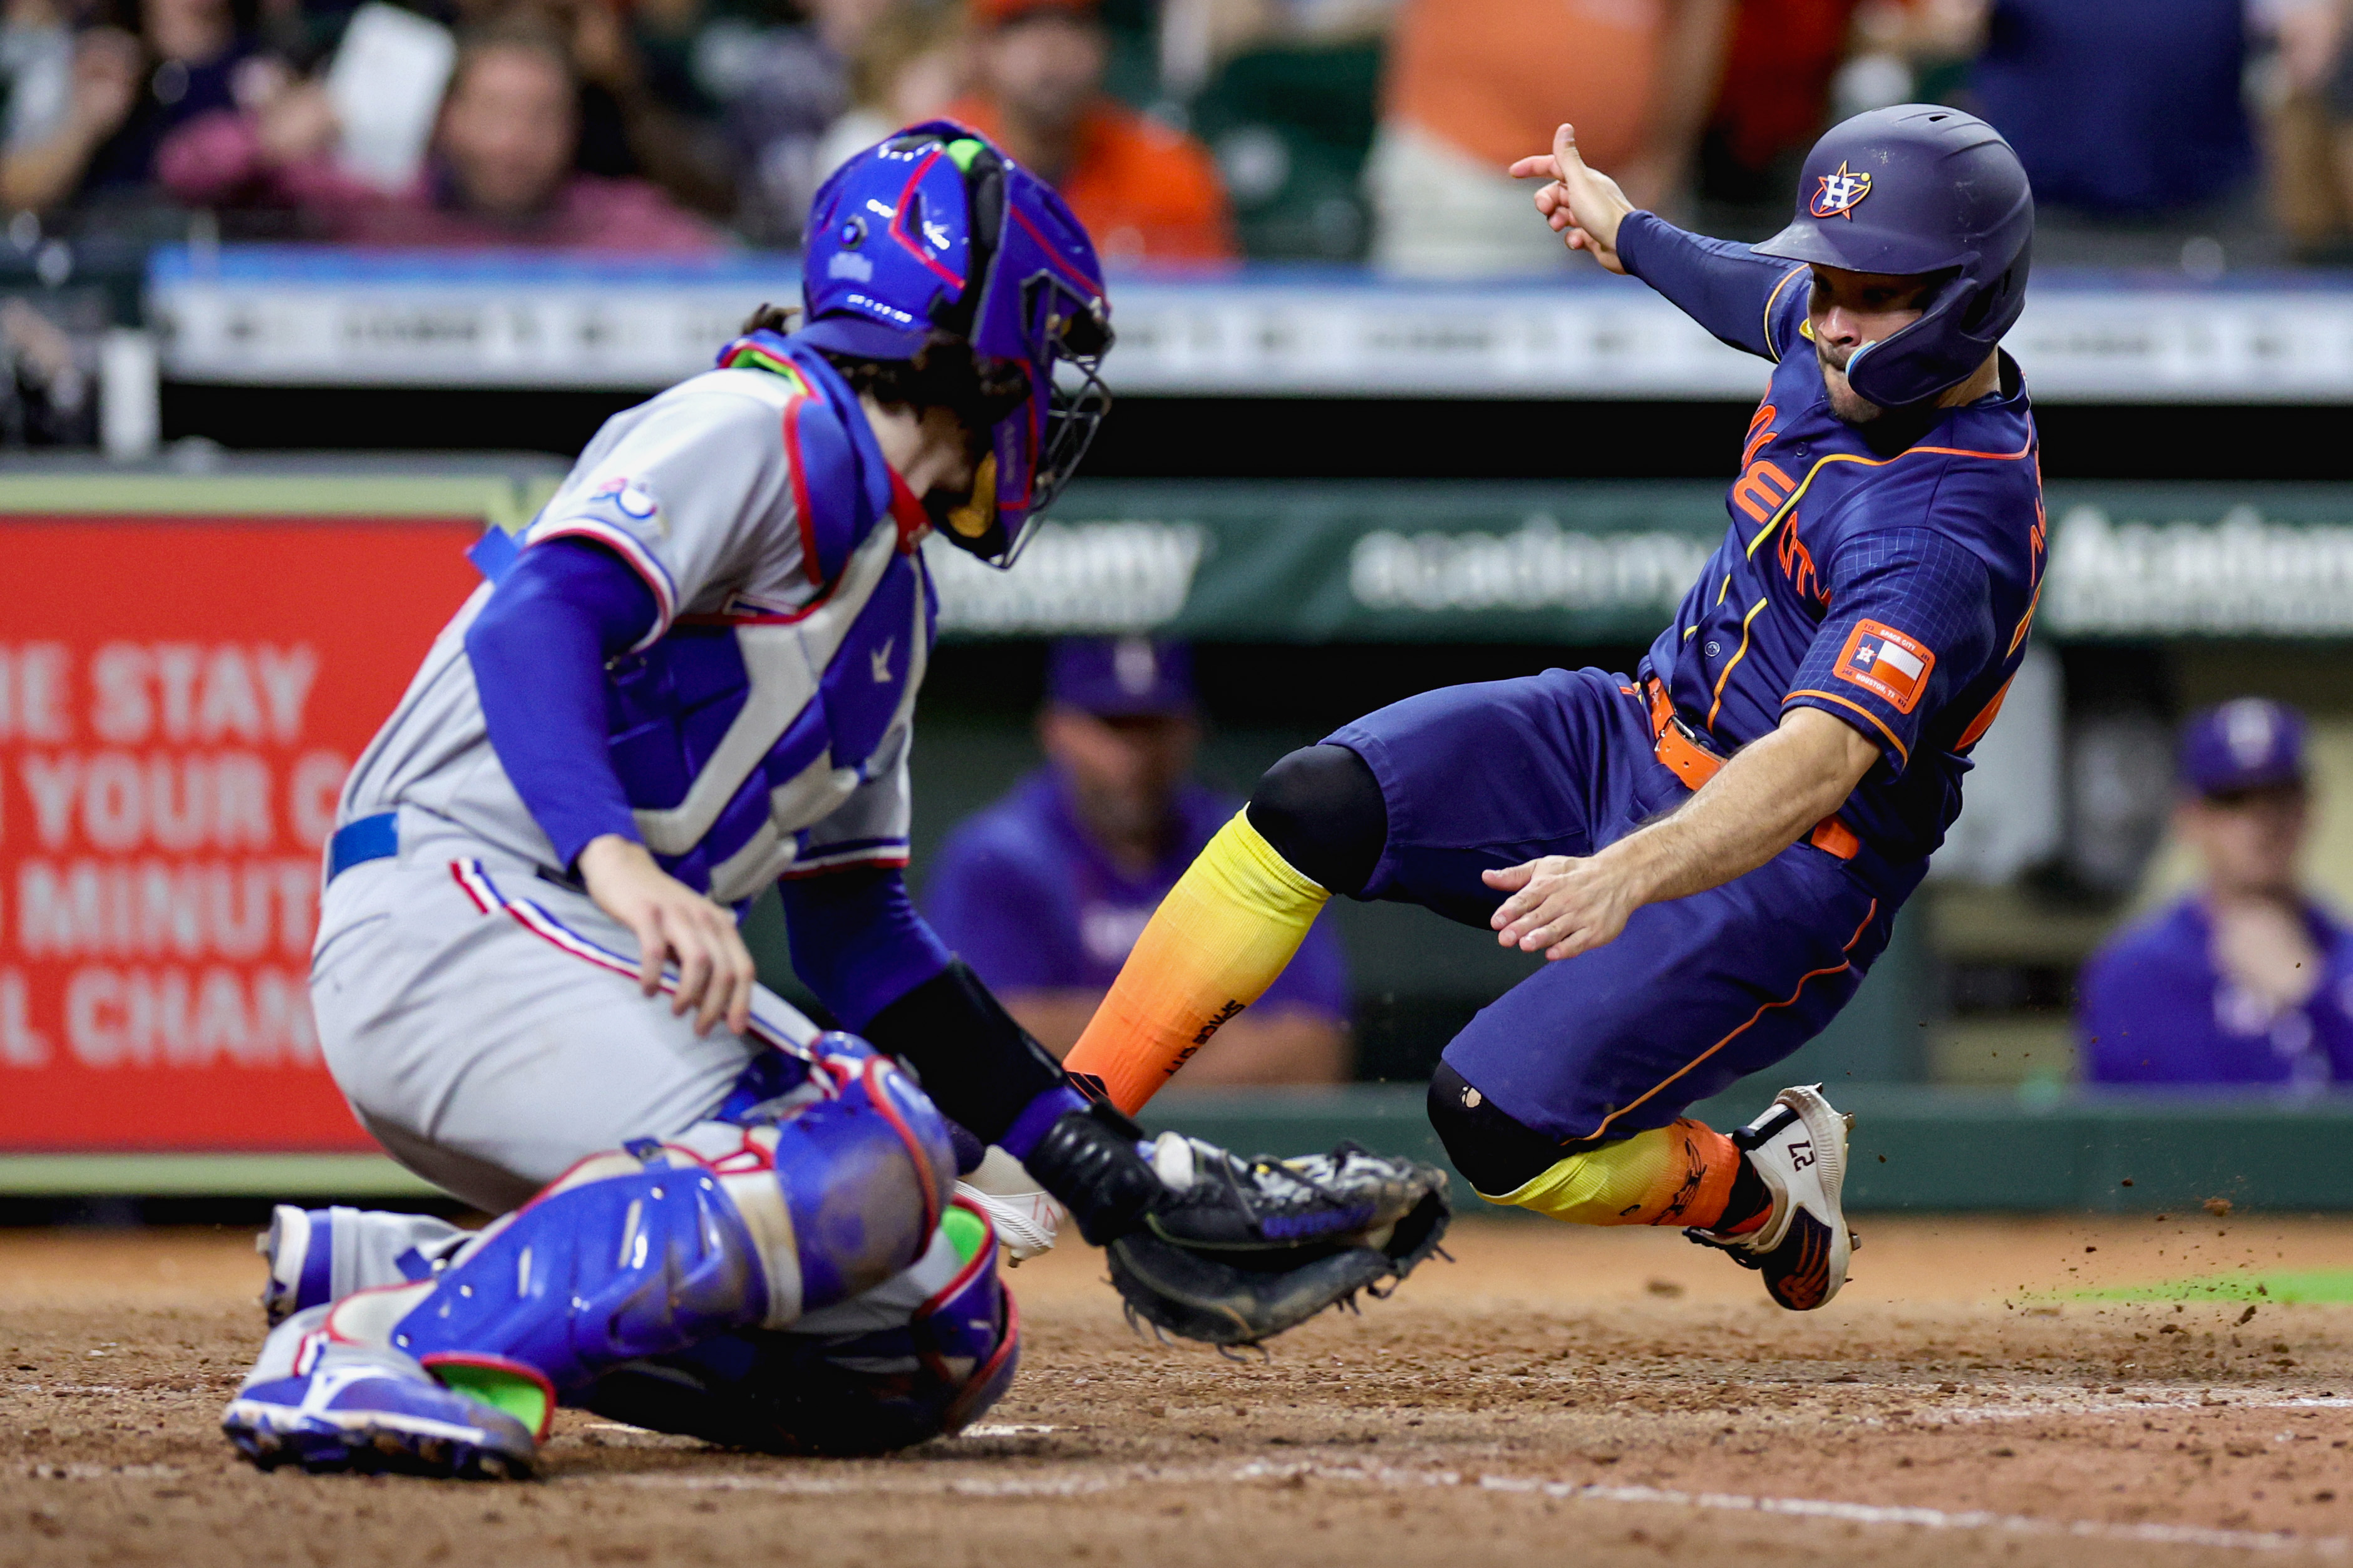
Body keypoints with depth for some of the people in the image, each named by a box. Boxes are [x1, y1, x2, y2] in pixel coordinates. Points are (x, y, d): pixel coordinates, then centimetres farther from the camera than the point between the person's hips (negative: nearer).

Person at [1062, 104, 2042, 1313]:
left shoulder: (1953, 531, -29)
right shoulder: (1841, 336, -2)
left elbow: (1820, 763, -42)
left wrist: (1627, 877, -57)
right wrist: (1636, 239, 43)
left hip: (1779, 880, -8)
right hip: (1635, 736, 8)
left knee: (1496, 1127, -22)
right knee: (1311, 808, -15)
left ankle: (1758, 1193, 8)